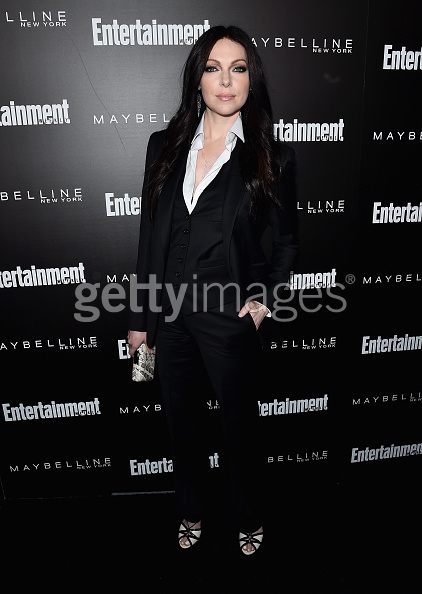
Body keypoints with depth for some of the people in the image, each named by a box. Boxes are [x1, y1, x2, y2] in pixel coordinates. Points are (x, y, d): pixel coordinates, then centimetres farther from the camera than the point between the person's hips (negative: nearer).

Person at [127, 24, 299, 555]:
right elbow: (149, 235, 4)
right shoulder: (165, 146, 4)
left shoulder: (273, 158, -4)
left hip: (230, 316, -3)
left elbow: (286, 242, 6)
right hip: (169, 311, 4)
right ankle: (190, 512, 48)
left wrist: (265, 298, -9)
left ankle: (249, 520, 45)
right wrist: (139, 320, 5)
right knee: (180, 422, 20)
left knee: (238, 426, 15)